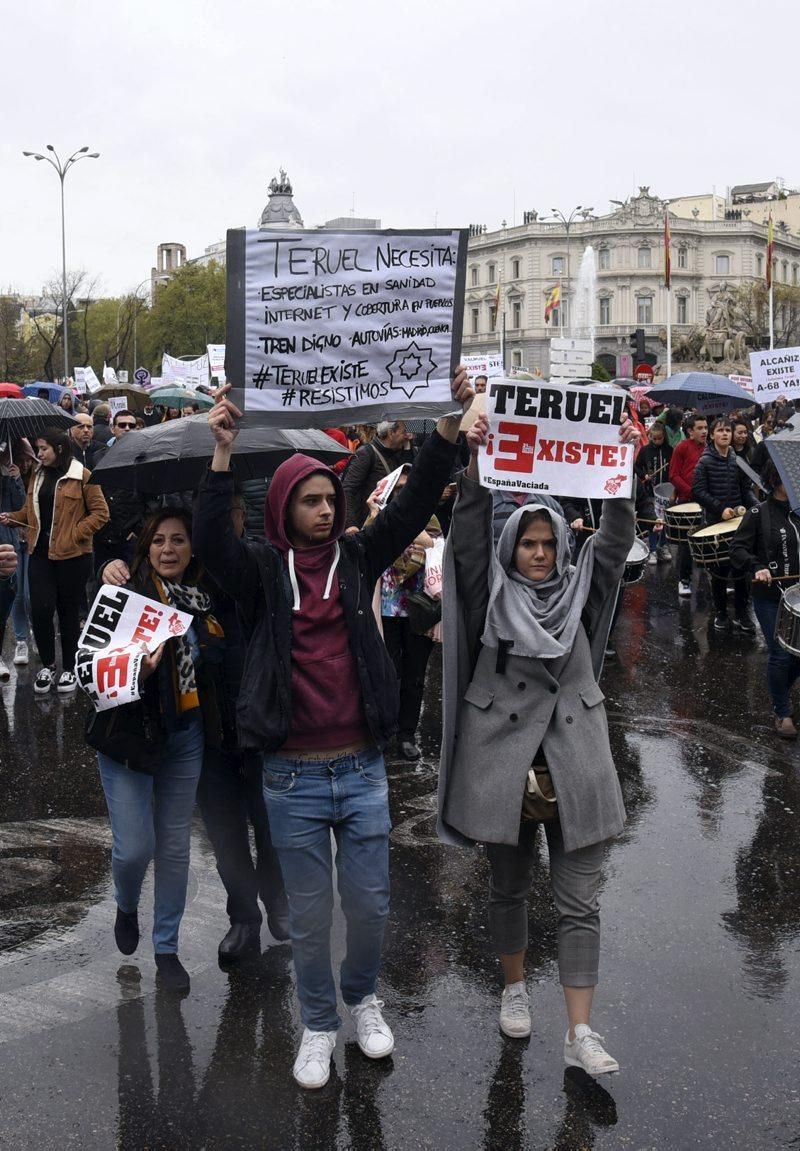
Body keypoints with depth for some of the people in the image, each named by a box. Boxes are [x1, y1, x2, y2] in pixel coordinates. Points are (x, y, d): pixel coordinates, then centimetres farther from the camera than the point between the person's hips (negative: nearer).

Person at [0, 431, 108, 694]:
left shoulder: (82, 476, -8)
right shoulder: (38, 476, 11)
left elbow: (100, 512, -9)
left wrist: (74, 534, -15)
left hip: (72, 555, -4)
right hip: (40, 553, 4)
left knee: (68, 612, 7)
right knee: (40, 609, -5)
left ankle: (70, 669, 21)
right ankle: (48, 664, 16)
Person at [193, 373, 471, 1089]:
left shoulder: (358, 558, 2)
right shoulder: (262, 570, -3)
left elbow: (415, 503, -7)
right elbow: (210, 542, -22)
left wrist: (450, 424, -18)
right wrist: (223, 454, -33)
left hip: (362, 768, 2)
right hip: (294, 778, -2)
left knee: (370, 906, 11)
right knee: (310, 915, 11)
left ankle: (363, 998, 39)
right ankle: (318, 1024, 32)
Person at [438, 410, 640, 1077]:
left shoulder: (578, 592, 6)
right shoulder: (491, 595, 0)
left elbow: (617, 539, -4)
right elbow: (468, 538, -13)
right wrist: (476, 465, -24)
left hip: (575, 766, 1)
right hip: (504, 765, -1)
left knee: (580, 903, 1)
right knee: (508, 889, 16)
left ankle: (580, 1034, 6)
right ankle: (515, 989, 38)